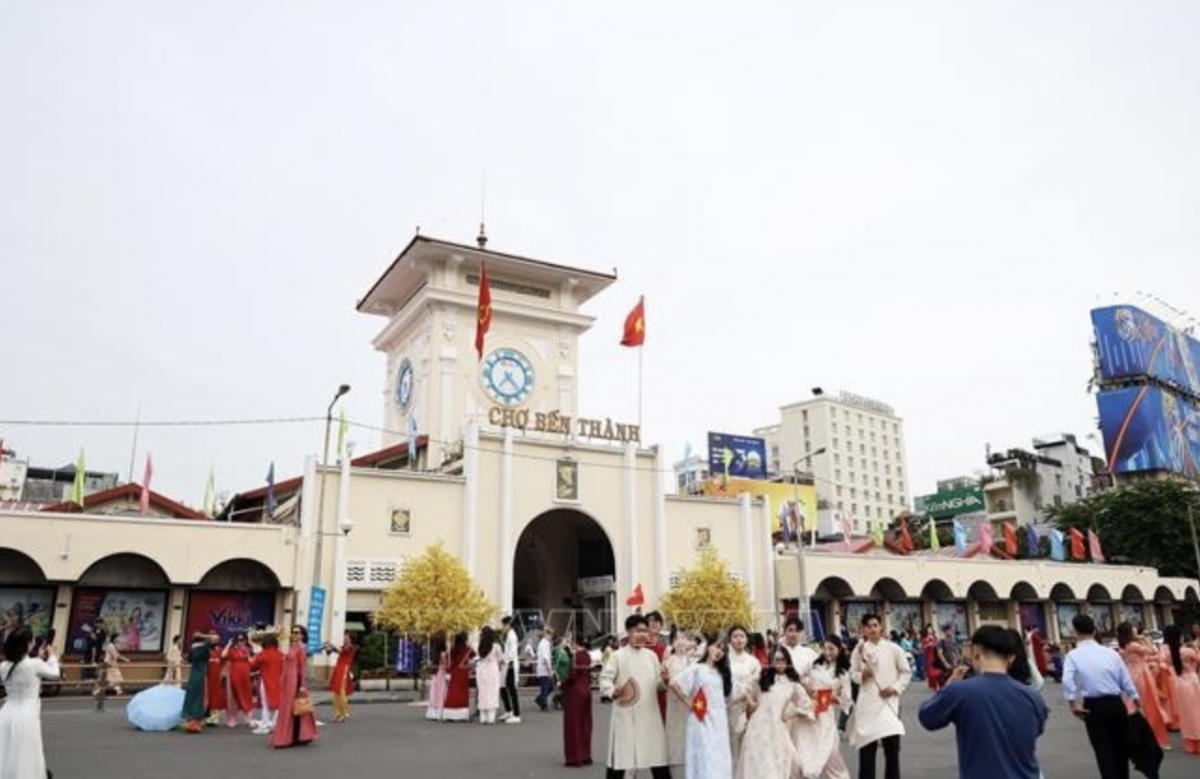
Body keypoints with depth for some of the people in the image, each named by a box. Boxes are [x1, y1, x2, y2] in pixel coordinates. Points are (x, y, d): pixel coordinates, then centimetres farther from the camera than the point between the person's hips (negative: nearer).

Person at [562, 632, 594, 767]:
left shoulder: (575, 656, -17)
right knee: (585, 723, 14)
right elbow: (588, 674, 10)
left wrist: (561, 683, -4)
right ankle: (586, 756, 21)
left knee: (573, 724, 2)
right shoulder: (587, 656, 6)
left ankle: (575, 757, 7)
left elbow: (572, 676, -19)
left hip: (575, 691, -8)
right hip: (586, 690, 8)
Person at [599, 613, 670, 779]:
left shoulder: (651, 655, 9)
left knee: (657, 755, 12)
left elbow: (658, 682, 13)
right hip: (625, 715, -4)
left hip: (649, 715, 4)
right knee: (619, 757, 0)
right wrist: (613, 692, -30)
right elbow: (605, 678, -11)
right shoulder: (618, 655, -6)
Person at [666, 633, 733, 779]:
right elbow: (674, 684, -13)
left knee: (720, 761, 6)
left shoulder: (721, 672, 15)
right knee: (704, 760, -6)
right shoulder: (696, 669, -6)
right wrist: (689, 703, -9)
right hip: (703, 721, -6)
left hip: (719, 721, 6)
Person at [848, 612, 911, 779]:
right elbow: (852, 673, 7)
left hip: (888, 701, 0)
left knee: (892, 746, 1)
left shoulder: (893, 649, -1)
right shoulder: (859, 650, 0)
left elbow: (906, 672, 5)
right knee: (866, 746, 4)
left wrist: (895, 688, -8)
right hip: (867, 702, 0)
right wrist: (862, 675, -14)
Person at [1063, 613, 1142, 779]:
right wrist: (1136, 698, 22)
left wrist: (1073, 704, -11)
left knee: (1103, 752, 1)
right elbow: (1126, 679, 8)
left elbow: (1067, 681, -19)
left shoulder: (1073, 655, -5)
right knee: (1120, 749, 20)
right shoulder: (1110, 652, 5)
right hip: (1116, 704, 4)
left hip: (1093, 707, -4)